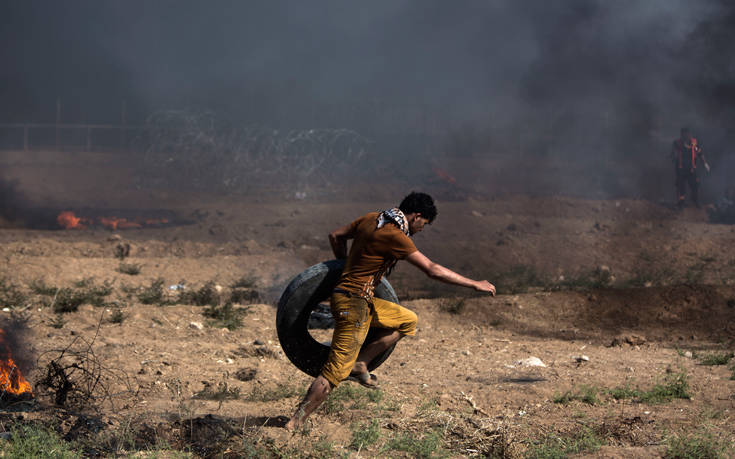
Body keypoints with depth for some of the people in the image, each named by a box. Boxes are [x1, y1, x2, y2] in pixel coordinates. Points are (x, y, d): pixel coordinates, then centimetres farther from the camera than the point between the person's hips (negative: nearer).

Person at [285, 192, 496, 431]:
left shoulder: (371, 219, 6)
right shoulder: (394, 236, -19)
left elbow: (335, 236, 18)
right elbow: (432, 270, -19)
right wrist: (475, 284, -12)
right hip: (353, 304, -9)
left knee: (408, 321, 18)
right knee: (335, 372, -6)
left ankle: (359, 364, 12)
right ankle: (294, 424, -2)